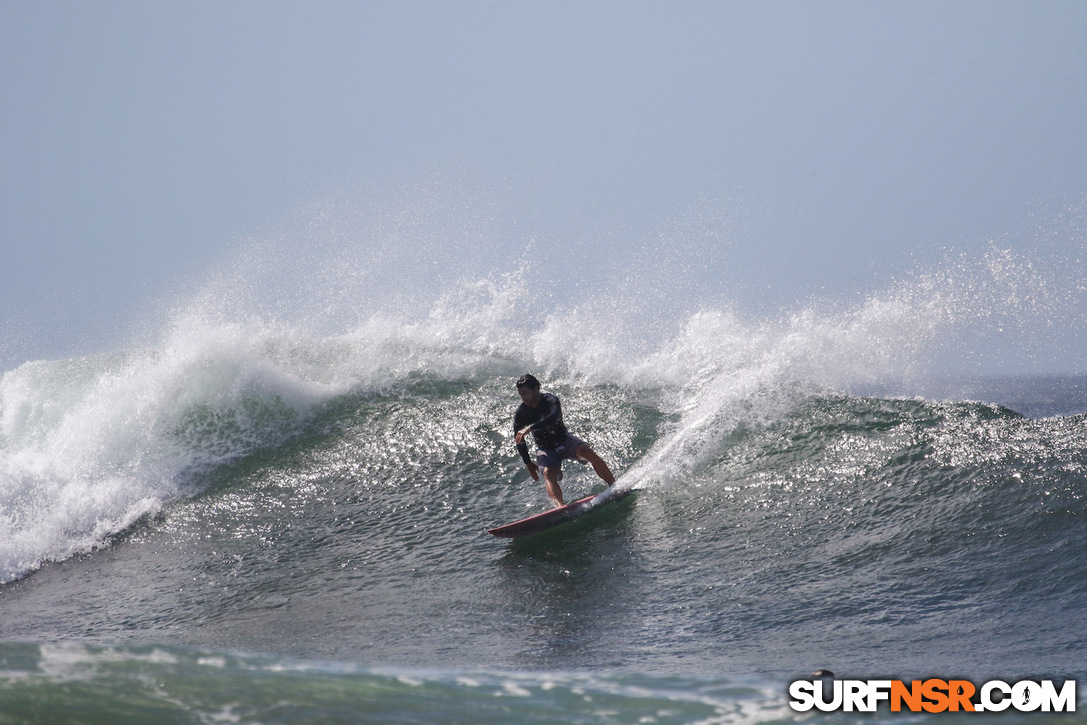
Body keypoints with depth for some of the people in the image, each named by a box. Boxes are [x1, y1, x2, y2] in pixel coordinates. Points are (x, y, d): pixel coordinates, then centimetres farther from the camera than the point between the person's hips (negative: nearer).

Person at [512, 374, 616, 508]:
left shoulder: (550, 400, -18)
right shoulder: (520, 415, -9)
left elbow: (554, 417, -40)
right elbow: (519, 440, 4)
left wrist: (530, 428, -49)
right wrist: (528, 463, 2)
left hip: (564, 440, -1)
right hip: (545, 449, 1)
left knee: (587, 452, -27)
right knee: (548, 473, -28)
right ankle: (560, 507, -47)